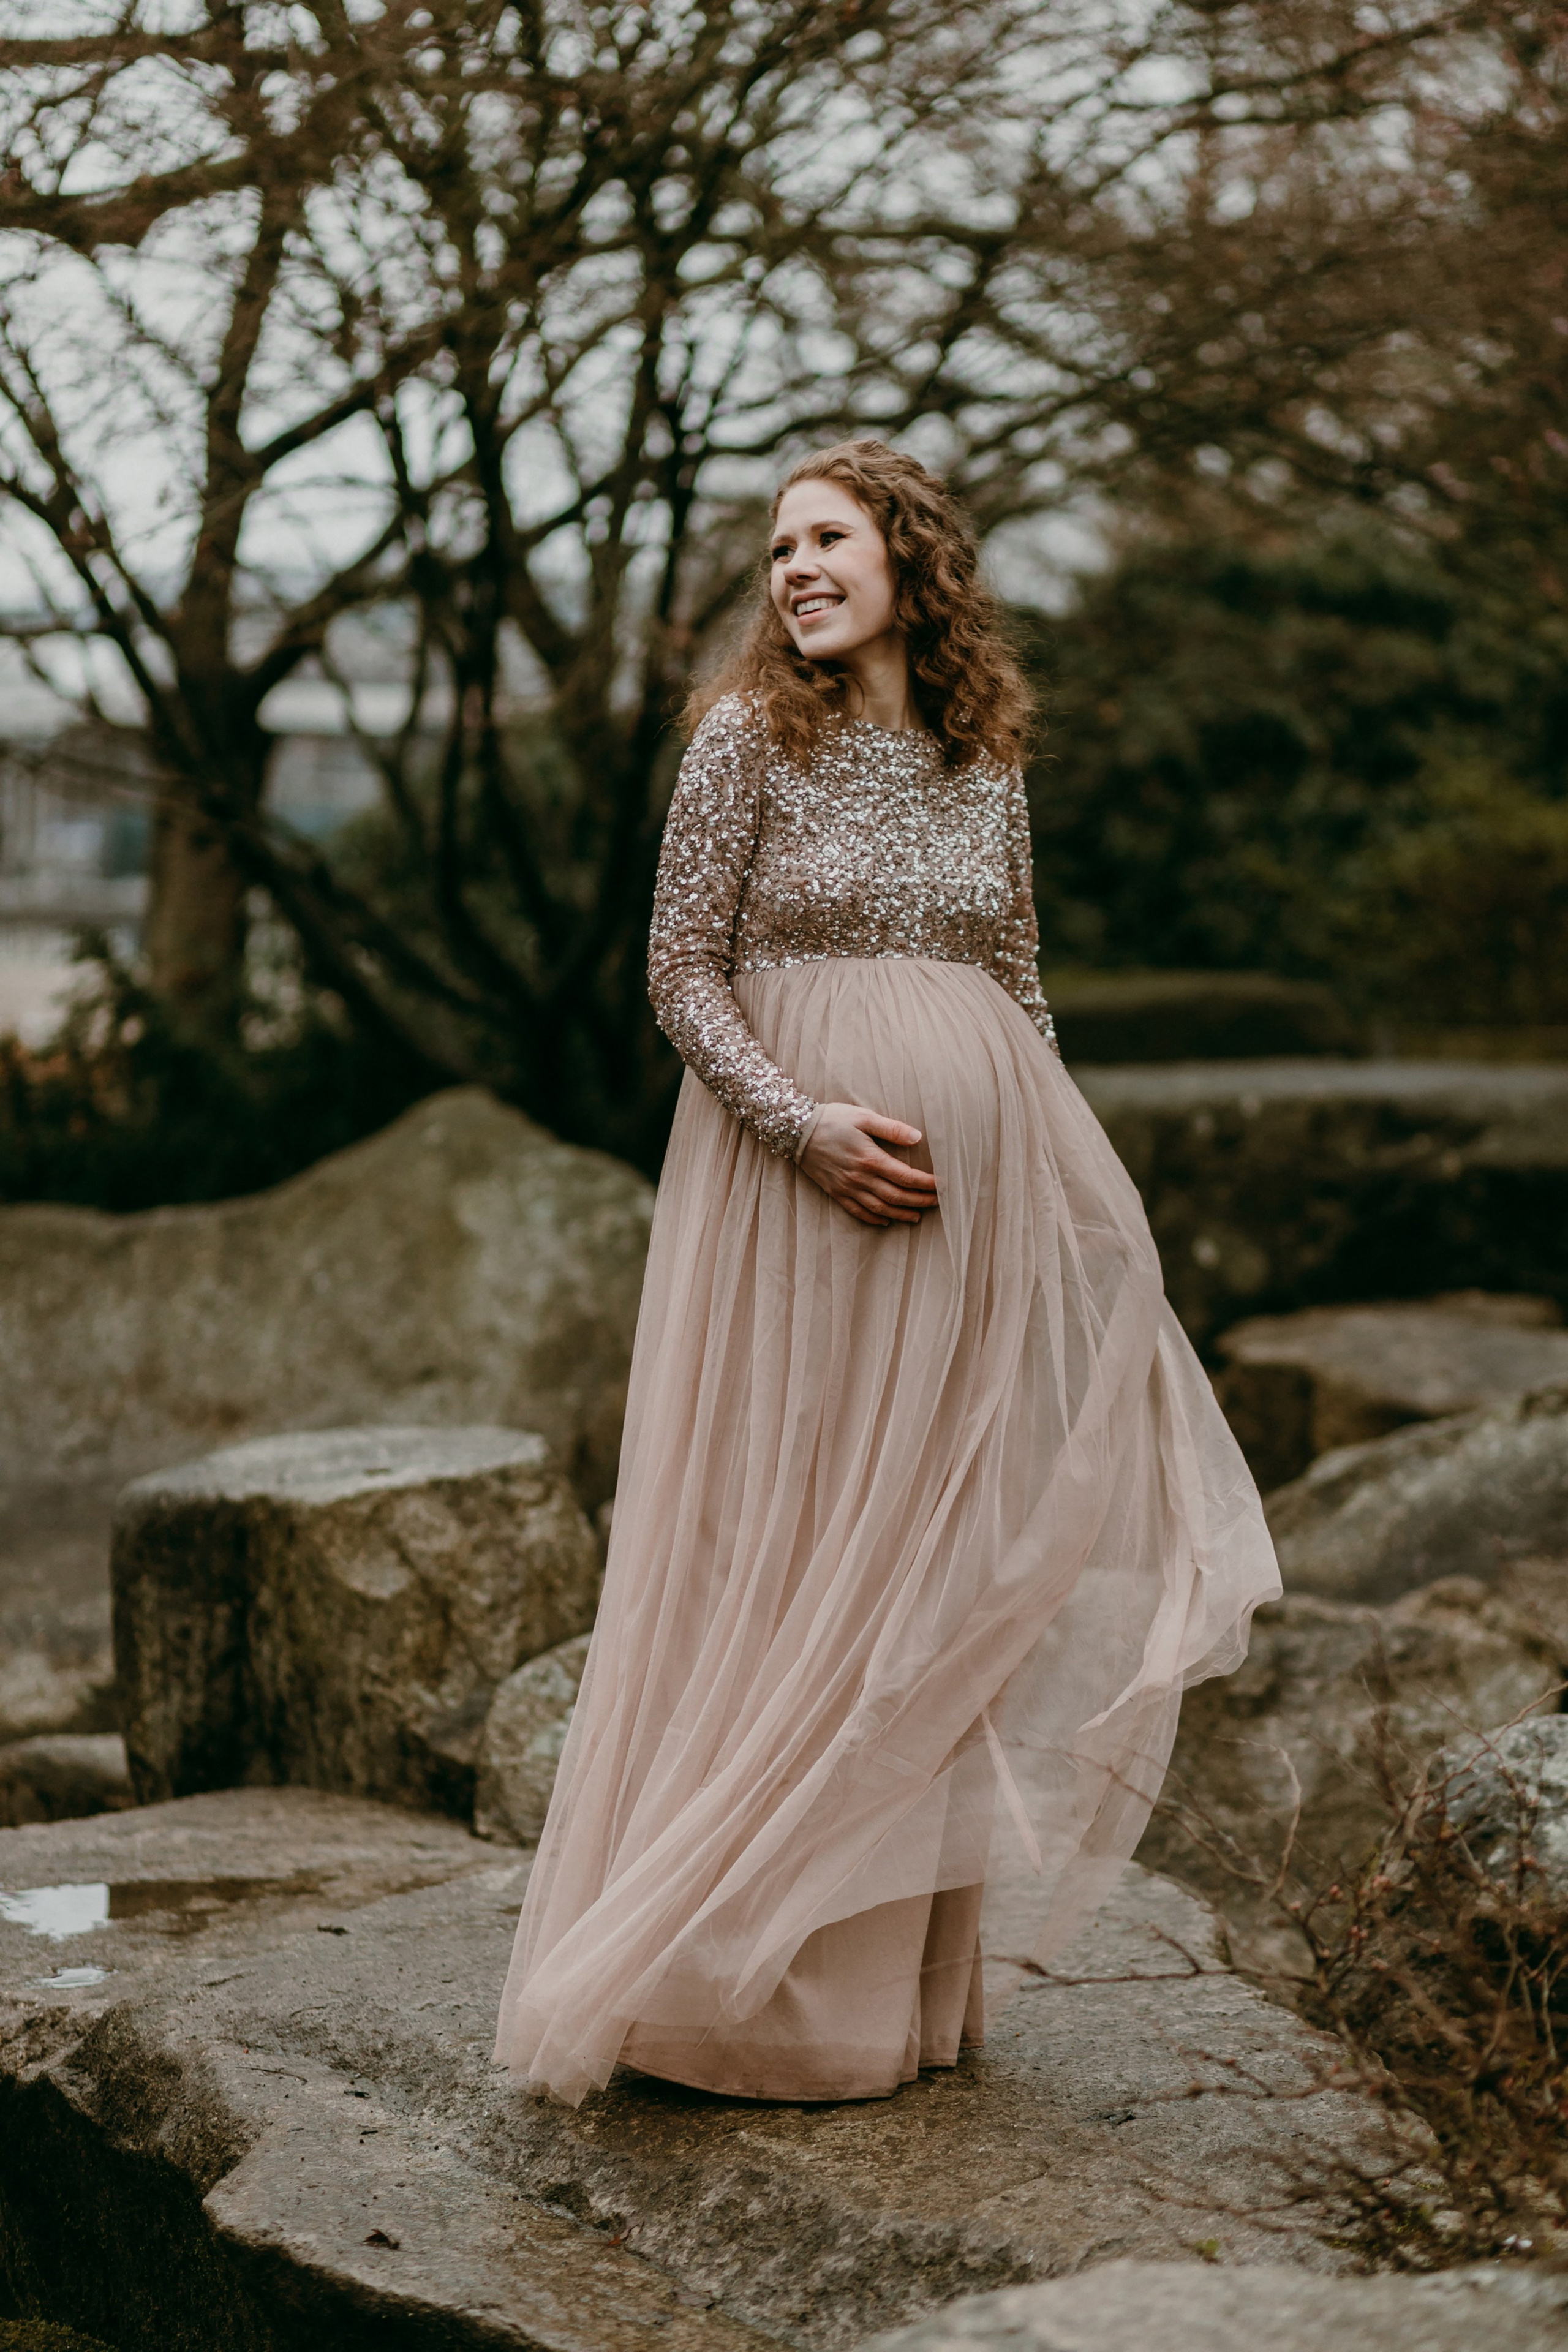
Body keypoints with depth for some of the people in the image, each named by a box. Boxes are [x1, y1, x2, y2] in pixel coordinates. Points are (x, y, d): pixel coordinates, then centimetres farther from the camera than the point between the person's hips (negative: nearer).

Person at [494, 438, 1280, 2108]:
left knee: (943, 1551, 8)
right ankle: (753, 1978, 9)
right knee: (787, 1545, -2)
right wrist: (810, 1123, -18)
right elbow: (680, 975, -5)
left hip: (974, 1182, 5)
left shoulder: (983, 761, 10)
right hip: (793, 1176, -4)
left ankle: (910, 1974, 19)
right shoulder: (748, 736, -2)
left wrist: (1062, 1175, 9)